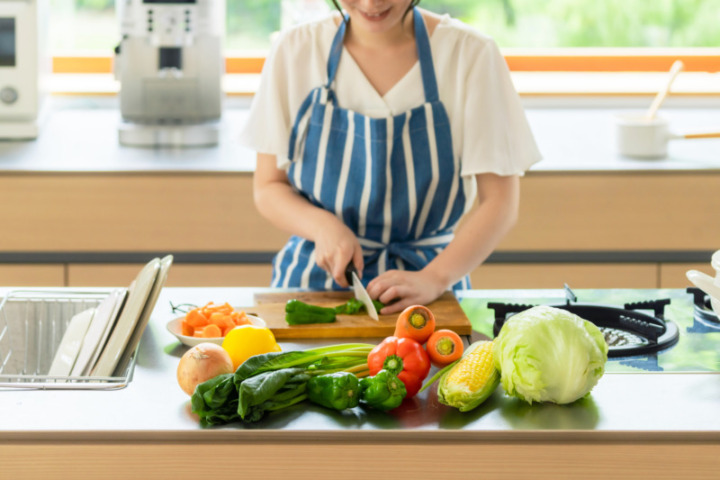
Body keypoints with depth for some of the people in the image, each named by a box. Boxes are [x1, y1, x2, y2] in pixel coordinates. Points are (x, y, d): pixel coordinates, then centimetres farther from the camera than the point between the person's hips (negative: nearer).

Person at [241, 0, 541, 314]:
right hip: (312, 282, 1)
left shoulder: (471, 54, -5)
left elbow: (500, 203, -8)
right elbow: (268, 188, 5)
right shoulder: (295, 50, 0)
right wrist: (322, 225, -16)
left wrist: (433, 279, -22)